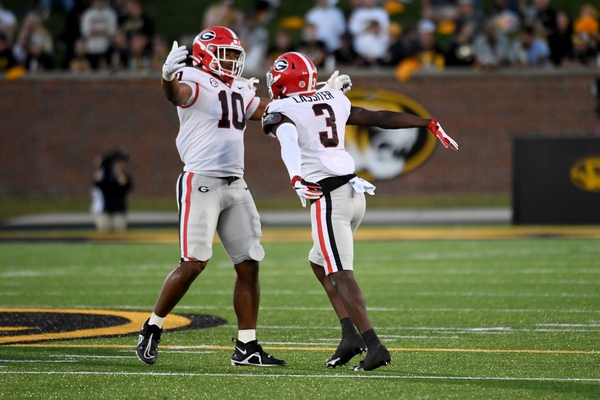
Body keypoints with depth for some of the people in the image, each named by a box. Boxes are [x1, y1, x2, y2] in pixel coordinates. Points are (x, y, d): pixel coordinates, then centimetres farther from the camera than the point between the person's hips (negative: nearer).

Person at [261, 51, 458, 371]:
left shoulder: (280, 111, -2)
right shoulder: (334, 101, 17)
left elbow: (289, 144, -23)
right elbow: (382, 118, 20)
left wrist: (296, 178, -40)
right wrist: (430, 125, 26)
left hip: (328, 197, -8)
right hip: (355, 191, 8)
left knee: (341, 275, -9)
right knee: (319, 262, 22)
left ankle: (374, 346, -20)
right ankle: (350, 335, 10)